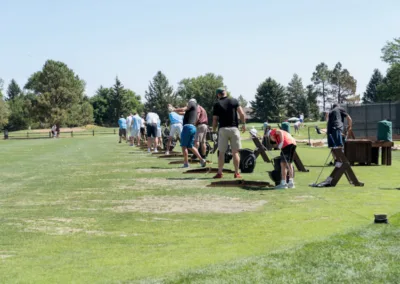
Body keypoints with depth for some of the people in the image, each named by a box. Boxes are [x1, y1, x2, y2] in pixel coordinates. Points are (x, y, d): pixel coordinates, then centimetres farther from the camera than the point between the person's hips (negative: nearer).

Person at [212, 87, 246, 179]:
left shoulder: (217, 104, 2)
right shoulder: (234, 101, 5)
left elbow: (215, 120, 0)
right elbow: (242, 113, -4)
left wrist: (214, 129, 15)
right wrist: (243, 124, 6)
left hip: (223, 129, 0)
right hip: (234, 128, 1)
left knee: (221, 152, 6)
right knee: (235, 152, 4)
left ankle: (219, 173, 5)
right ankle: (237, 173, 2)